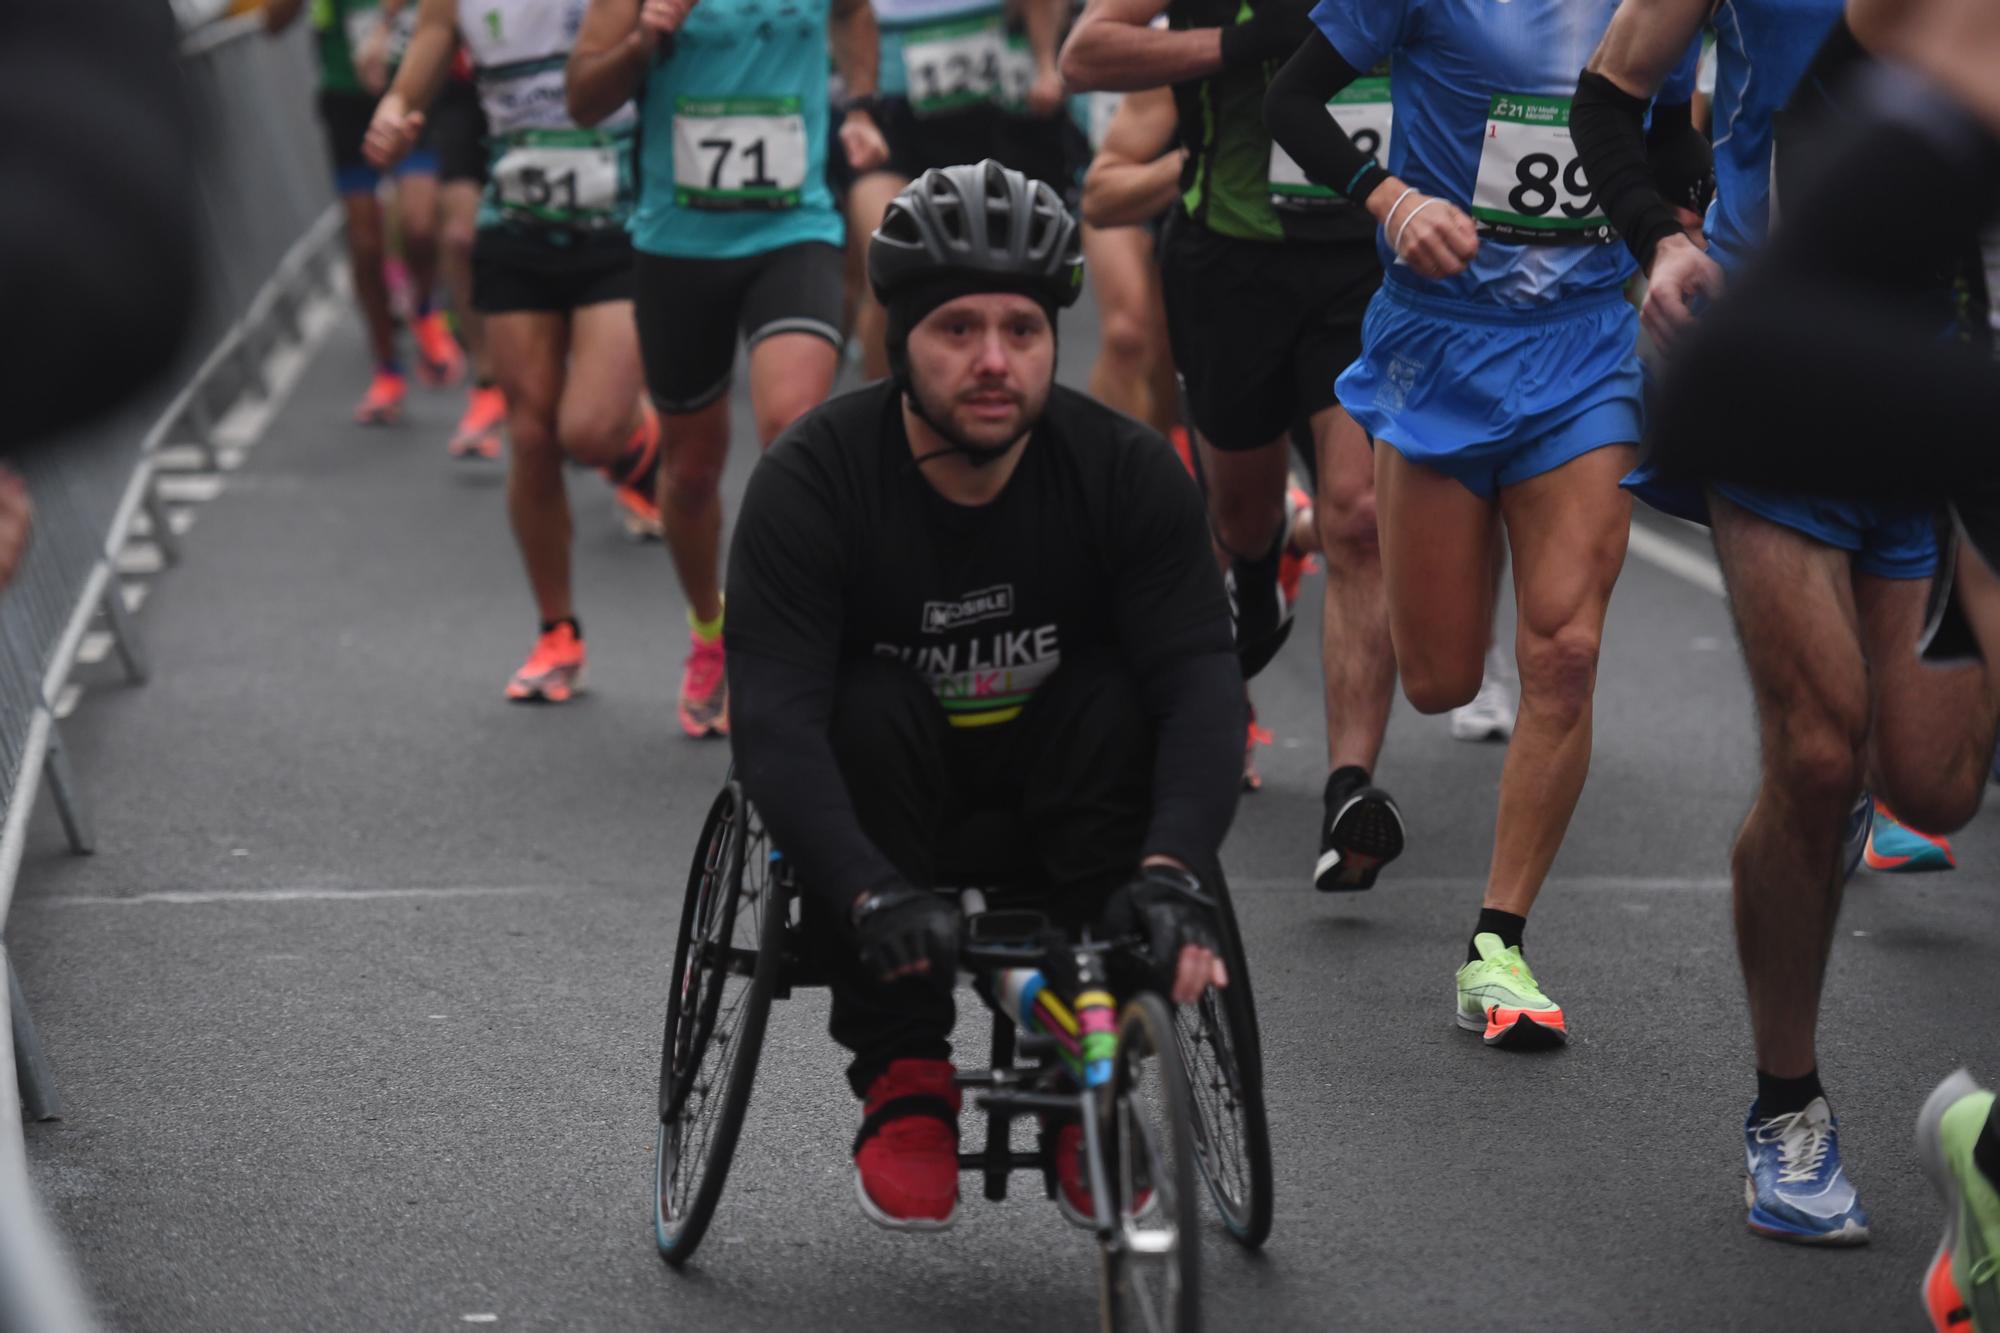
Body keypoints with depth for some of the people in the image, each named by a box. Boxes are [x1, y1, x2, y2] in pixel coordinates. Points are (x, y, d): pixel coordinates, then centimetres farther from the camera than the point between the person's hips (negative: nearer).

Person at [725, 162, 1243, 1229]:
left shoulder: (1128, 471, -15)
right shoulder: (811, 479, -21)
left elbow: (1200, 681, -25)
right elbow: (773, 720, -31)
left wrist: (1171, 868, -44)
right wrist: (871, 893, -47)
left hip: (1050, 789, 1)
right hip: (885, 787, -1)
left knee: (1115, 702, -29)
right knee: (870, 706, -32)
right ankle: (903, 1083, -21)